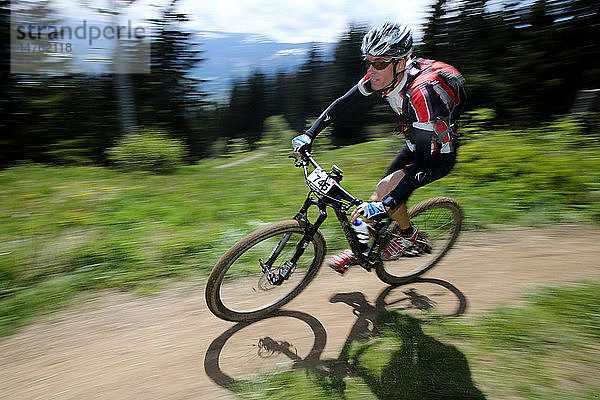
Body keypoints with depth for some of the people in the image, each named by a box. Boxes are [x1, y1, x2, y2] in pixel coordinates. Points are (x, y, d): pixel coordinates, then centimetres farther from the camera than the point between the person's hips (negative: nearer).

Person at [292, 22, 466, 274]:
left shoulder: (419, 93, -37)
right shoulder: (381, 76, -16)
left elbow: (422, 164, -38)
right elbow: (342, 103, -5)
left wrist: (386, 204, -44)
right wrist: (309, 136, -12)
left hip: (439, 154, -7)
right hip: (415, 146, 7)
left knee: (386, 189, -24)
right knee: (378, 198, 3)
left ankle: (408, 234, 4)